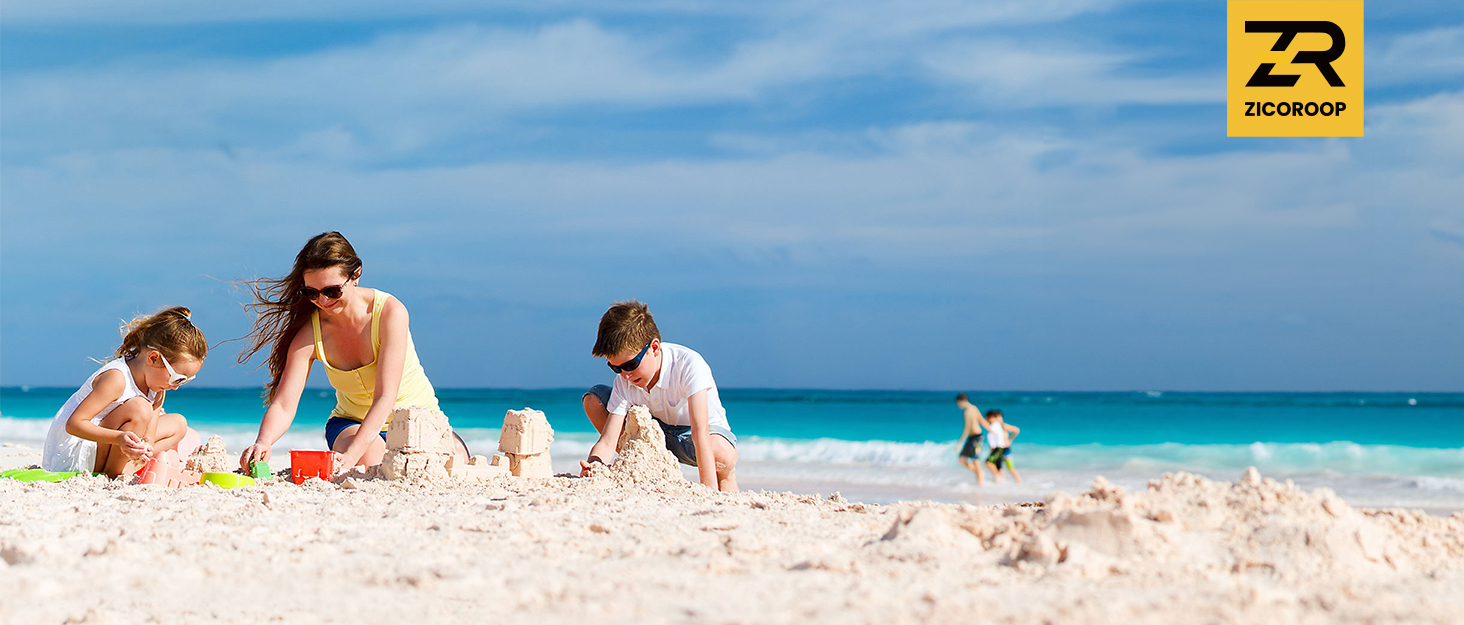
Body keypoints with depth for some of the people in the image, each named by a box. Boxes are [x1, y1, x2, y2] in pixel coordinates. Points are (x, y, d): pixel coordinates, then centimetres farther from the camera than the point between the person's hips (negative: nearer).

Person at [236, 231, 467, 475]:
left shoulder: (390, 312, -26)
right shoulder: (309, 332, -17)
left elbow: (385, 397, -31)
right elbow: (283, 405, -22)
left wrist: (351, 455, -44)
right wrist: (263, 442, -45)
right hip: (351, 421, 2)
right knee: (369, 462, -33)